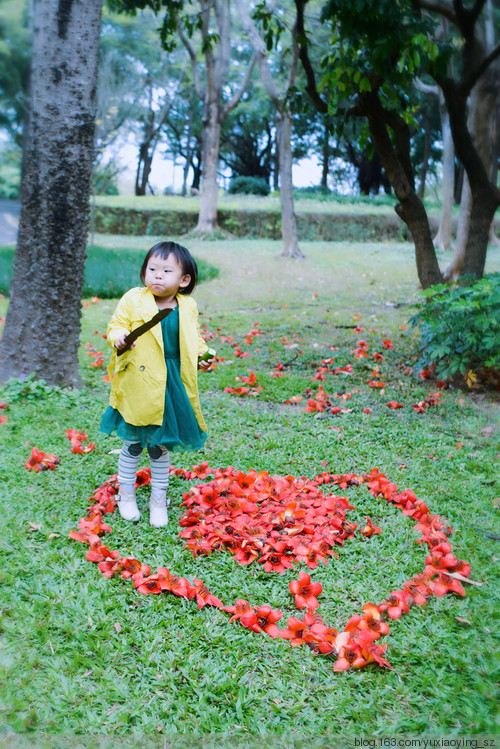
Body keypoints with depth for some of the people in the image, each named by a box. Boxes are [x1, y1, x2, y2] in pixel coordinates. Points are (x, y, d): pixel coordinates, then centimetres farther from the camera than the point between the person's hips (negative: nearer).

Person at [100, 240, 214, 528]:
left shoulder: (188, 307, 2)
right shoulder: (133, 300, -7)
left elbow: (194, 339, 15)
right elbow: (116, 325, -2)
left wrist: (202, 356, -1)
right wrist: (118, 338, -23)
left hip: (173, 387, 2)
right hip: (138, 386, -2)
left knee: (160, 446, 15)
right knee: (132, 444, 12)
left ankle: (159, 500, 31)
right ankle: (126, 495, 32)